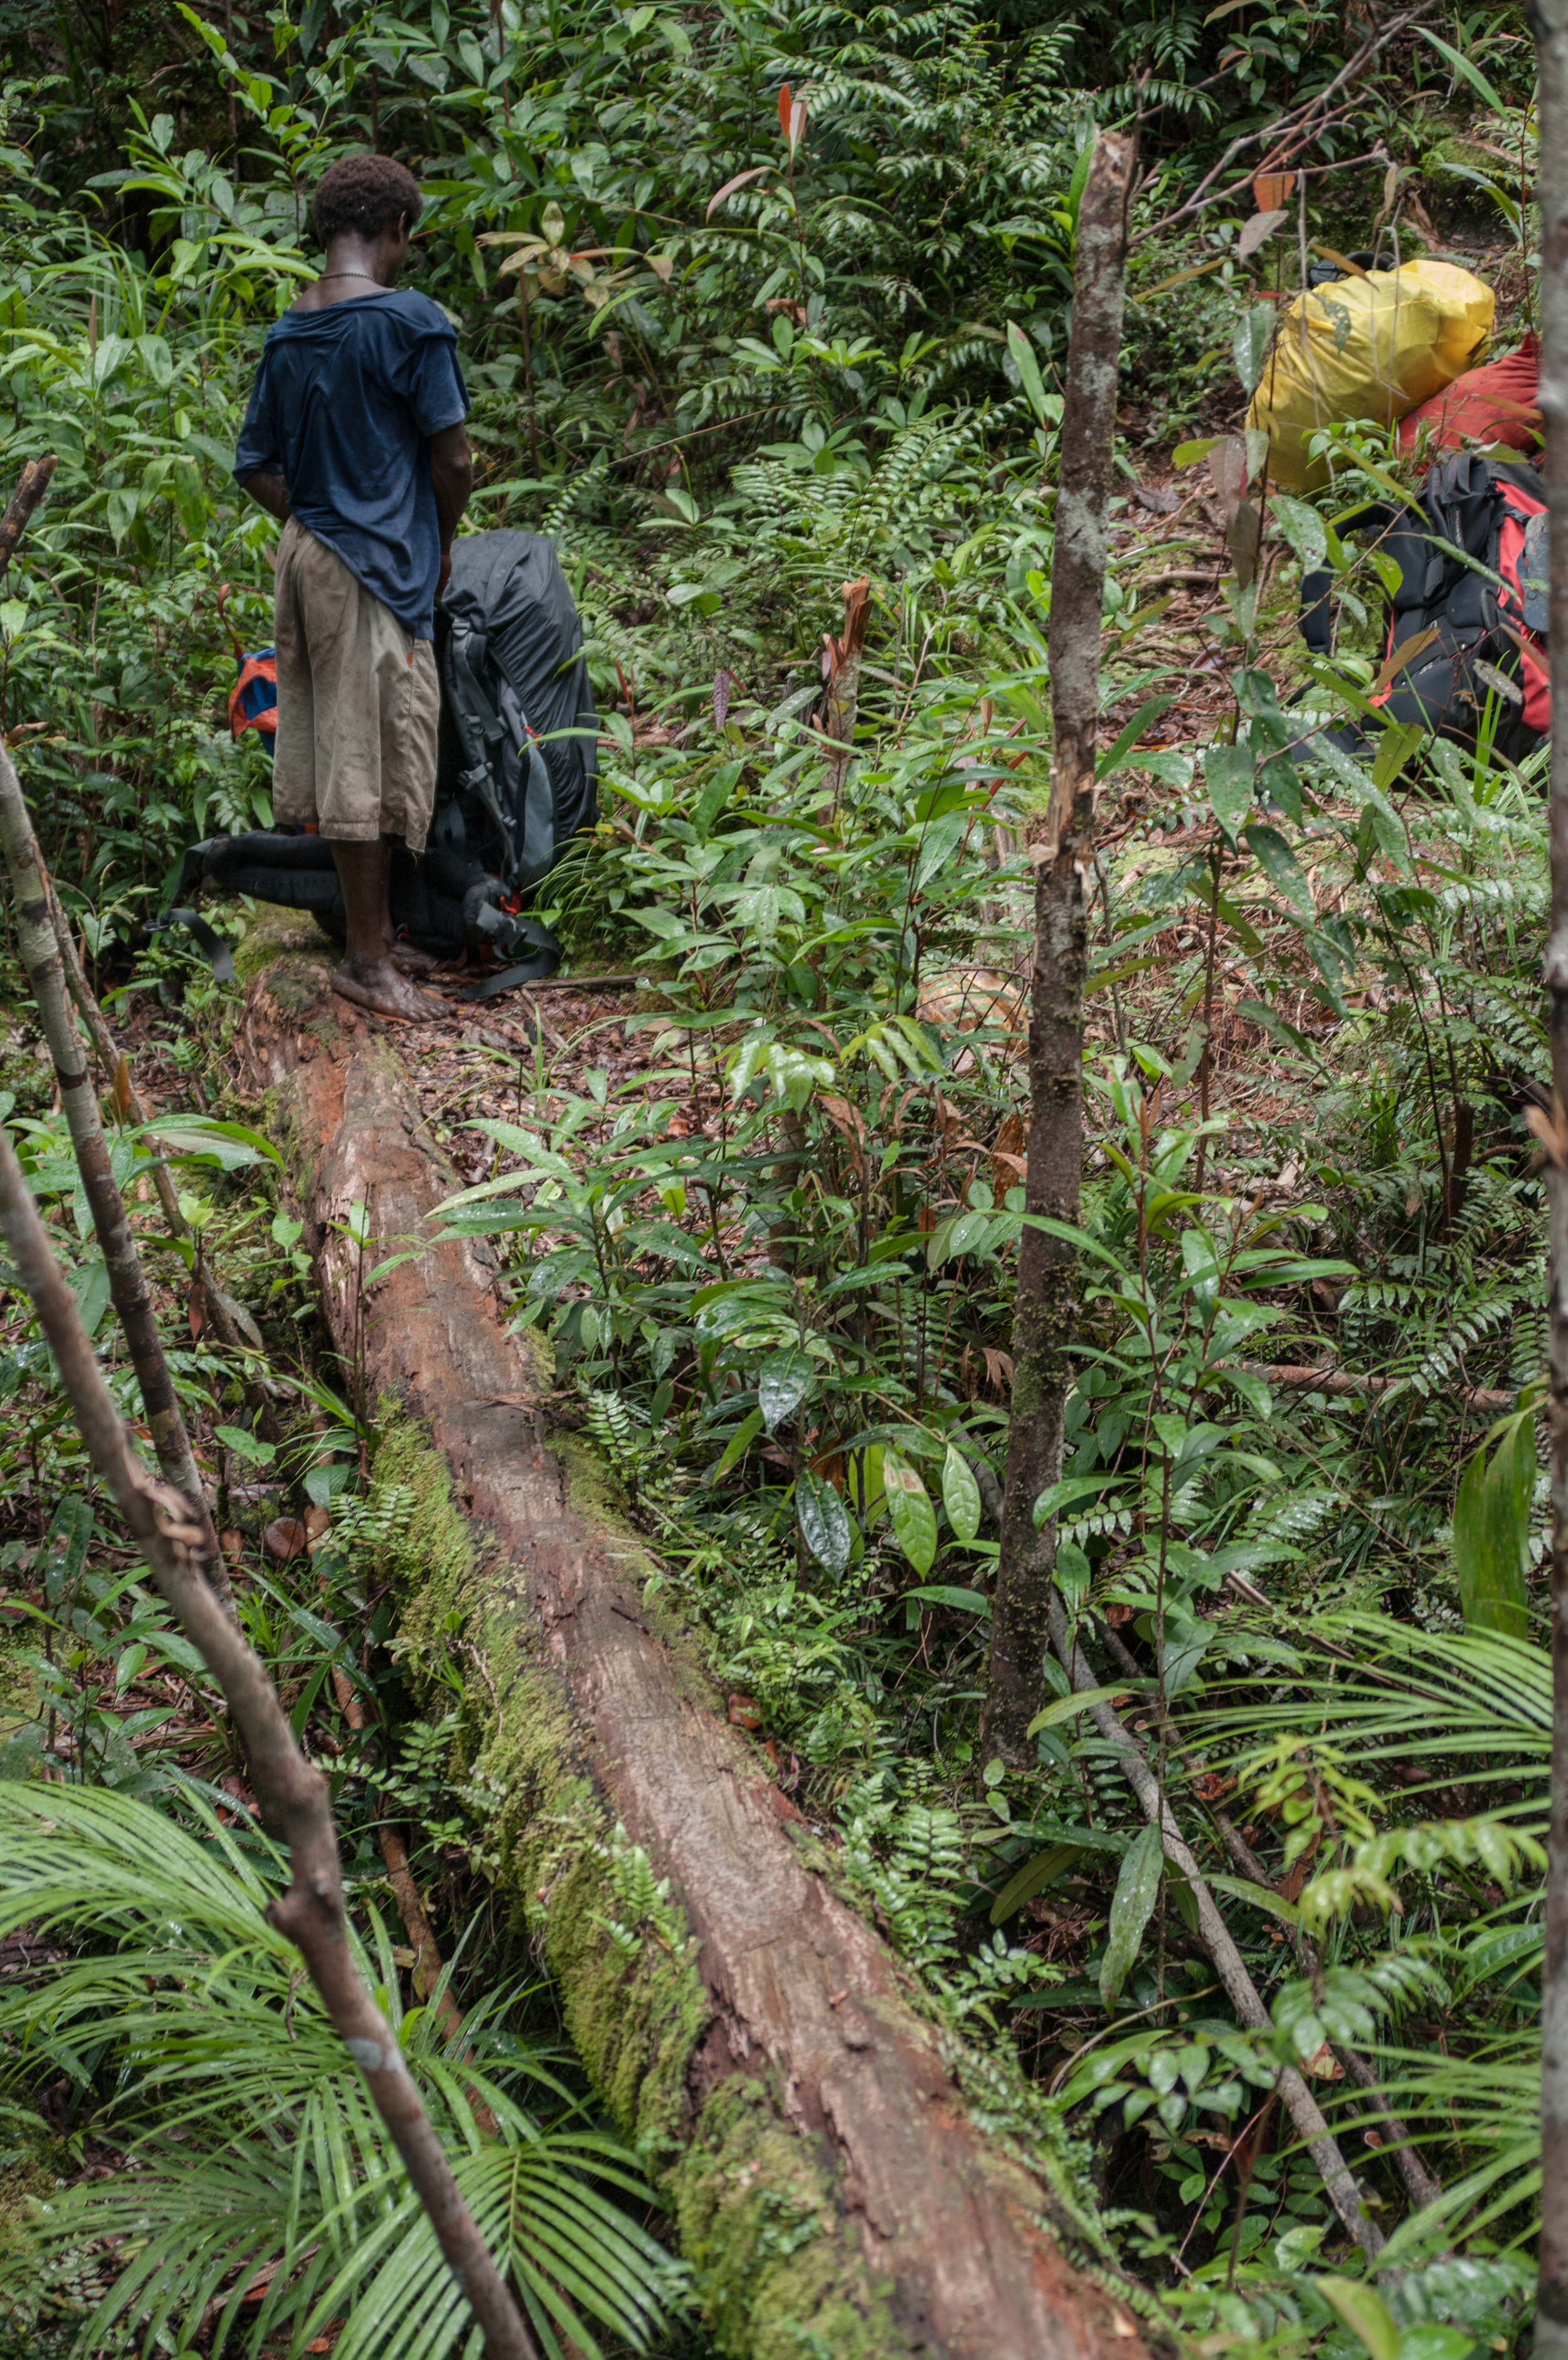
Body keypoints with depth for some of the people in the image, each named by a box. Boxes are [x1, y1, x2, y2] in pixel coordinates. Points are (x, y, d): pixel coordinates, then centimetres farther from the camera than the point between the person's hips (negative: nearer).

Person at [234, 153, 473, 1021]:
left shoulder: (286, 334, 9)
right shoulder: (409, 320, -11)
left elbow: (256, 468, 12)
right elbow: (452, 459, -9)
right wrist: (441, 545, 6)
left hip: (305, 556, 8)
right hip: (377, 564, -7)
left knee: (337, 747, 13)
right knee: (374, 755, -3)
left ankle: (375, 929, 23)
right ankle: (367, 958, 2)